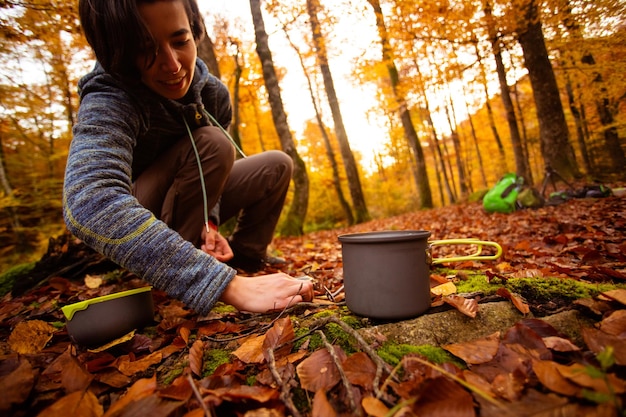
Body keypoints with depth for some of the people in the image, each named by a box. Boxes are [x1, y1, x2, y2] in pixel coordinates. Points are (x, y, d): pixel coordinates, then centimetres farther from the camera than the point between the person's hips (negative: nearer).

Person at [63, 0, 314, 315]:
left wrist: (210, 220, -20)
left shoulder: (213, 93, -13)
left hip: (188, 207, 6)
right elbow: (88, 204, -49)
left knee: (277, 167, -6)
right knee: (209, 145, -31)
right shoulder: (107, 101, -31)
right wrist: (228, 285, -56)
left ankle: (243, 258, 6)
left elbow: (213, 167, 1)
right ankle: (171, 271, -17)